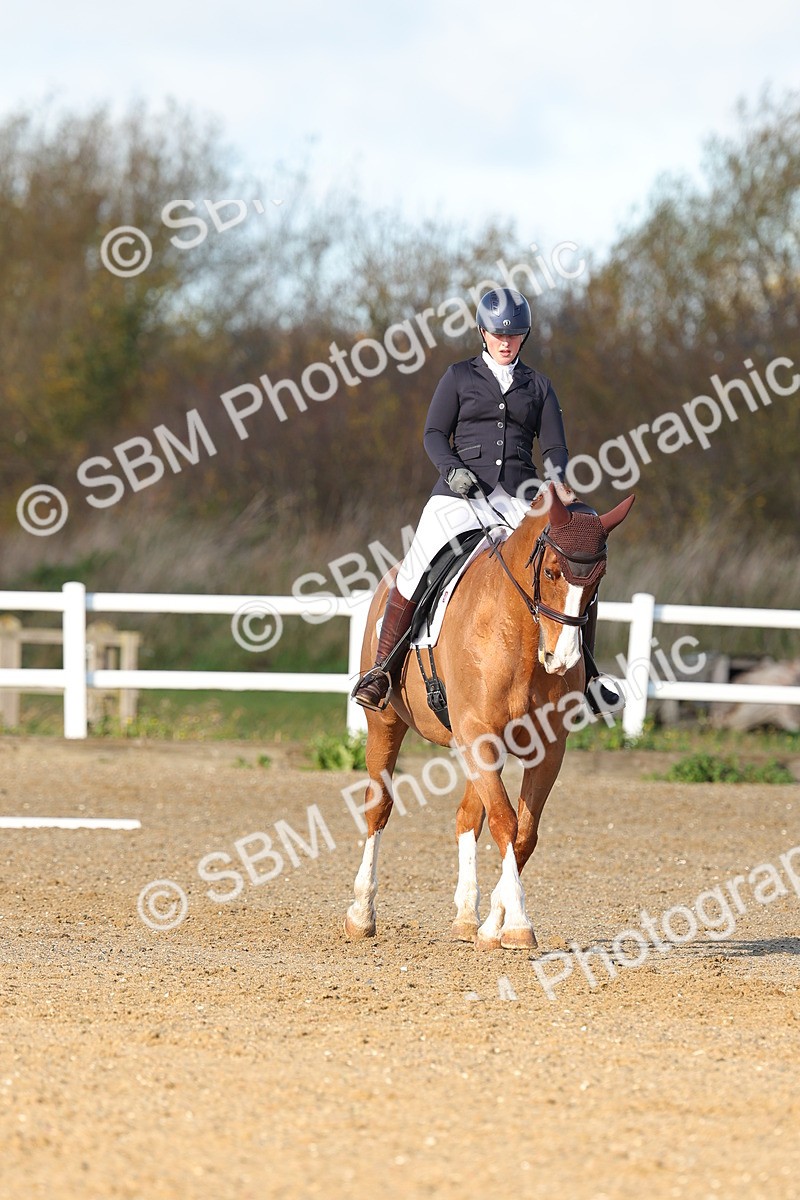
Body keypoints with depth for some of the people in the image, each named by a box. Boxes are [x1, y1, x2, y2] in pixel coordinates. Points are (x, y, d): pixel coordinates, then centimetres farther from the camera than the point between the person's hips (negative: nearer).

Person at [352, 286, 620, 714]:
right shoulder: (460, 377, 11)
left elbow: (554, 446, 8)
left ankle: (585, 674, -2)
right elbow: (434, 434, 5)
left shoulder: (538, 386, 16)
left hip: (520, 495, 2)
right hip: (462, 492, -2)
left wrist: (558, 481, -14)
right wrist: (453, 470, -15)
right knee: (416, 567, -22)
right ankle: (381, 668, -11)